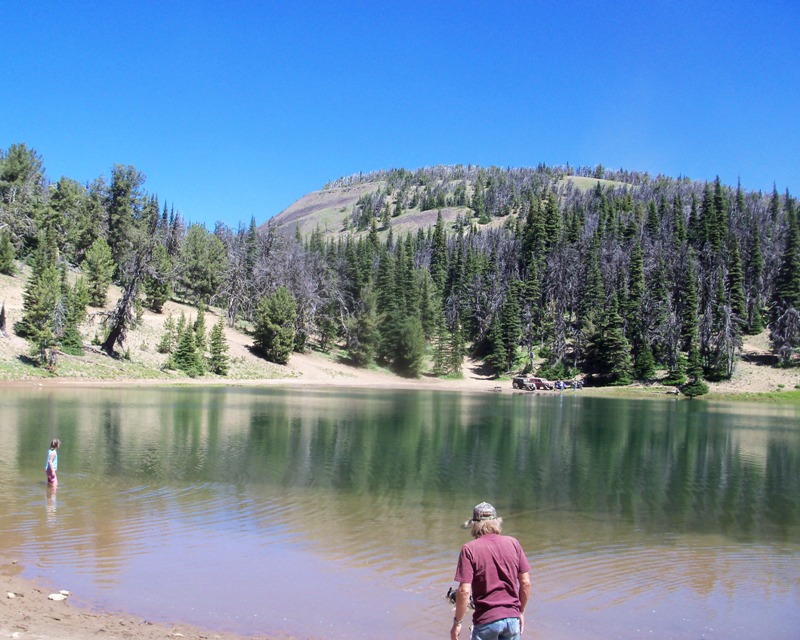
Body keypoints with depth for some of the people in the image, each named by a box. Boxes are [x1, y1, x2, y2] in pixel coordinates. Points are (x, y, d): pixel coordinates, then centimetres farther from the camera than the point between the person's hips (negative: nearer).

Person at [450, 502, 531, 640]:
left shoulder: (469, 549, -8)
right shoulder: (513, 543, 3)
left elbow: (464, 590, -13)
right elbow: (526, 583, 4)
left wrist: (457, 622, -2)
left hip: (486, 620, -4)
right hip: (513, 618, 4)